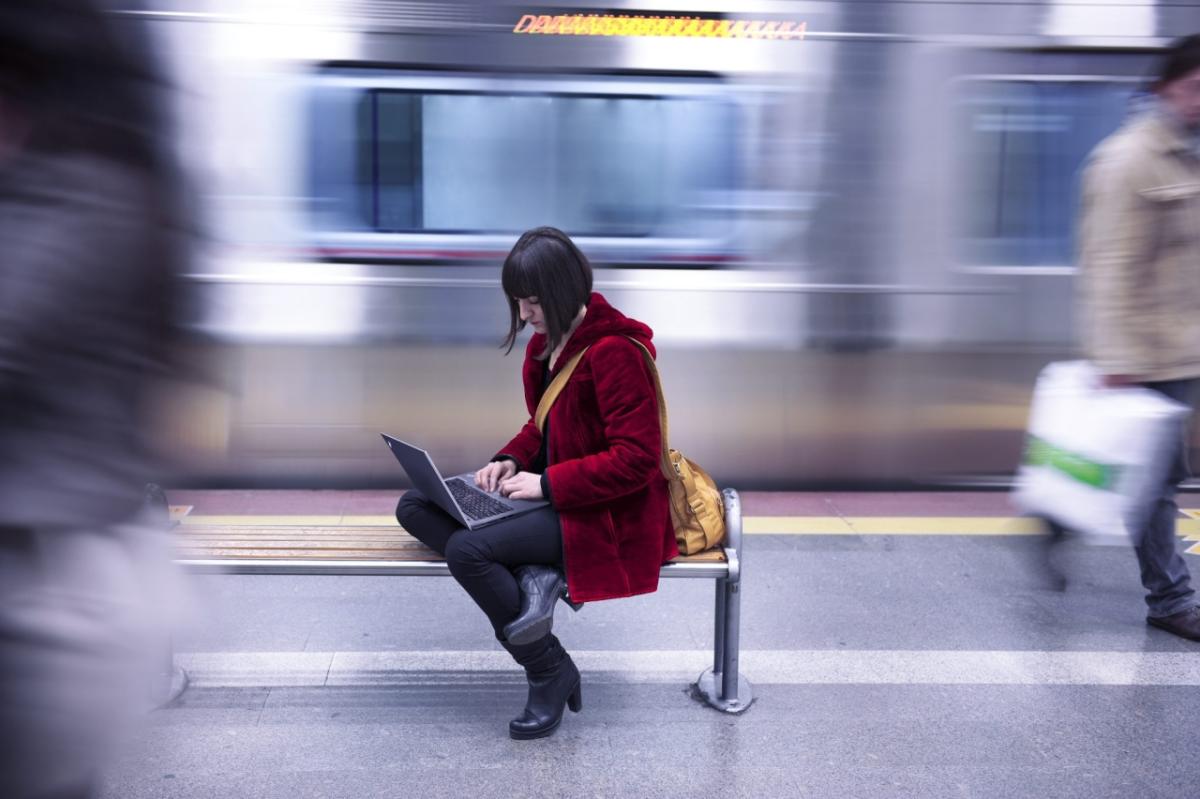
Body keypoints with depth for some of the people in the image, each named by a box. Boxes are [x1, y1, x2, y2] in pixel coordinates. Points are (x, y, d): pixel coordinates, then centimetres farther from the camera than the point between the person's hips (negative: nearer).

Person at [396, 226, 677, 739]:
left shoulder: (614, 350, -21)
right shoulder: (546, 342, 6)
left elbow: (635, 460, -23)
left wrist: (547, 484, -23)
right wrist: (511, 459, 0)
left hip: (603, 510, -10)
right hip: (548, 493, 10)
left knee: (466, 549, -26)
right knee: (413, 507, -1)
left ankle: (551, 671, -8)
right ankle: (530, 577, -18)